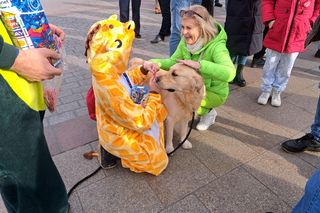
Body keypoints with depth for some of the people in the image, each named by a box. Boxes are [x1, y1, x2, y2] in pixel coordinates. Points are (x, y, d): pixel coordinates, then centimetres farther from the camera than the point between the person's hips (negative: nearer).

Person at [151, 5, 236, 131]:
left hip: (214, 92, -6)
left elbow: (229, 73, -45)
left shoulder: (216, 46, -31)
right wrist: (156, 63, -29)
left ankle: (208, 112, 4)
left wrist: (199, 64, -54)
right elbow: (173, 62, -9)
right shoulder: (186, 41, -10)